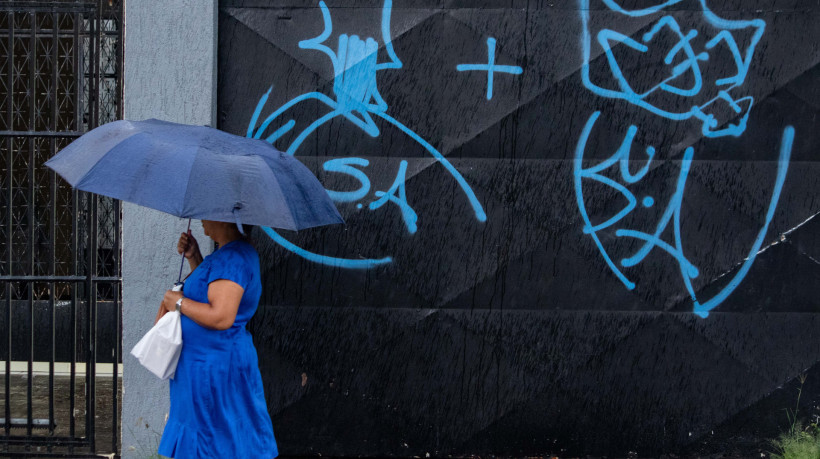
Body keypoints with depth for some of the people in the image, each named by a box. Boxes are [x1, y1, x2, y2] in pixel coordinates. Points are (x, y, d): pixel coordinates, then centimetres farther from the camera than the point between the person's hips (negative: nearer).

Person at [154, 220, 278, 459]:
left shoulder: (232, 258, -23)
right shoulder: (237, 251, 11)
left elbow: (221, 317, -30)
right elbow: (208, 292, 25)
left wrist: (179, 302, -17)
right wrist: (194, 258, 12)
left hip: (215, 365, -11)